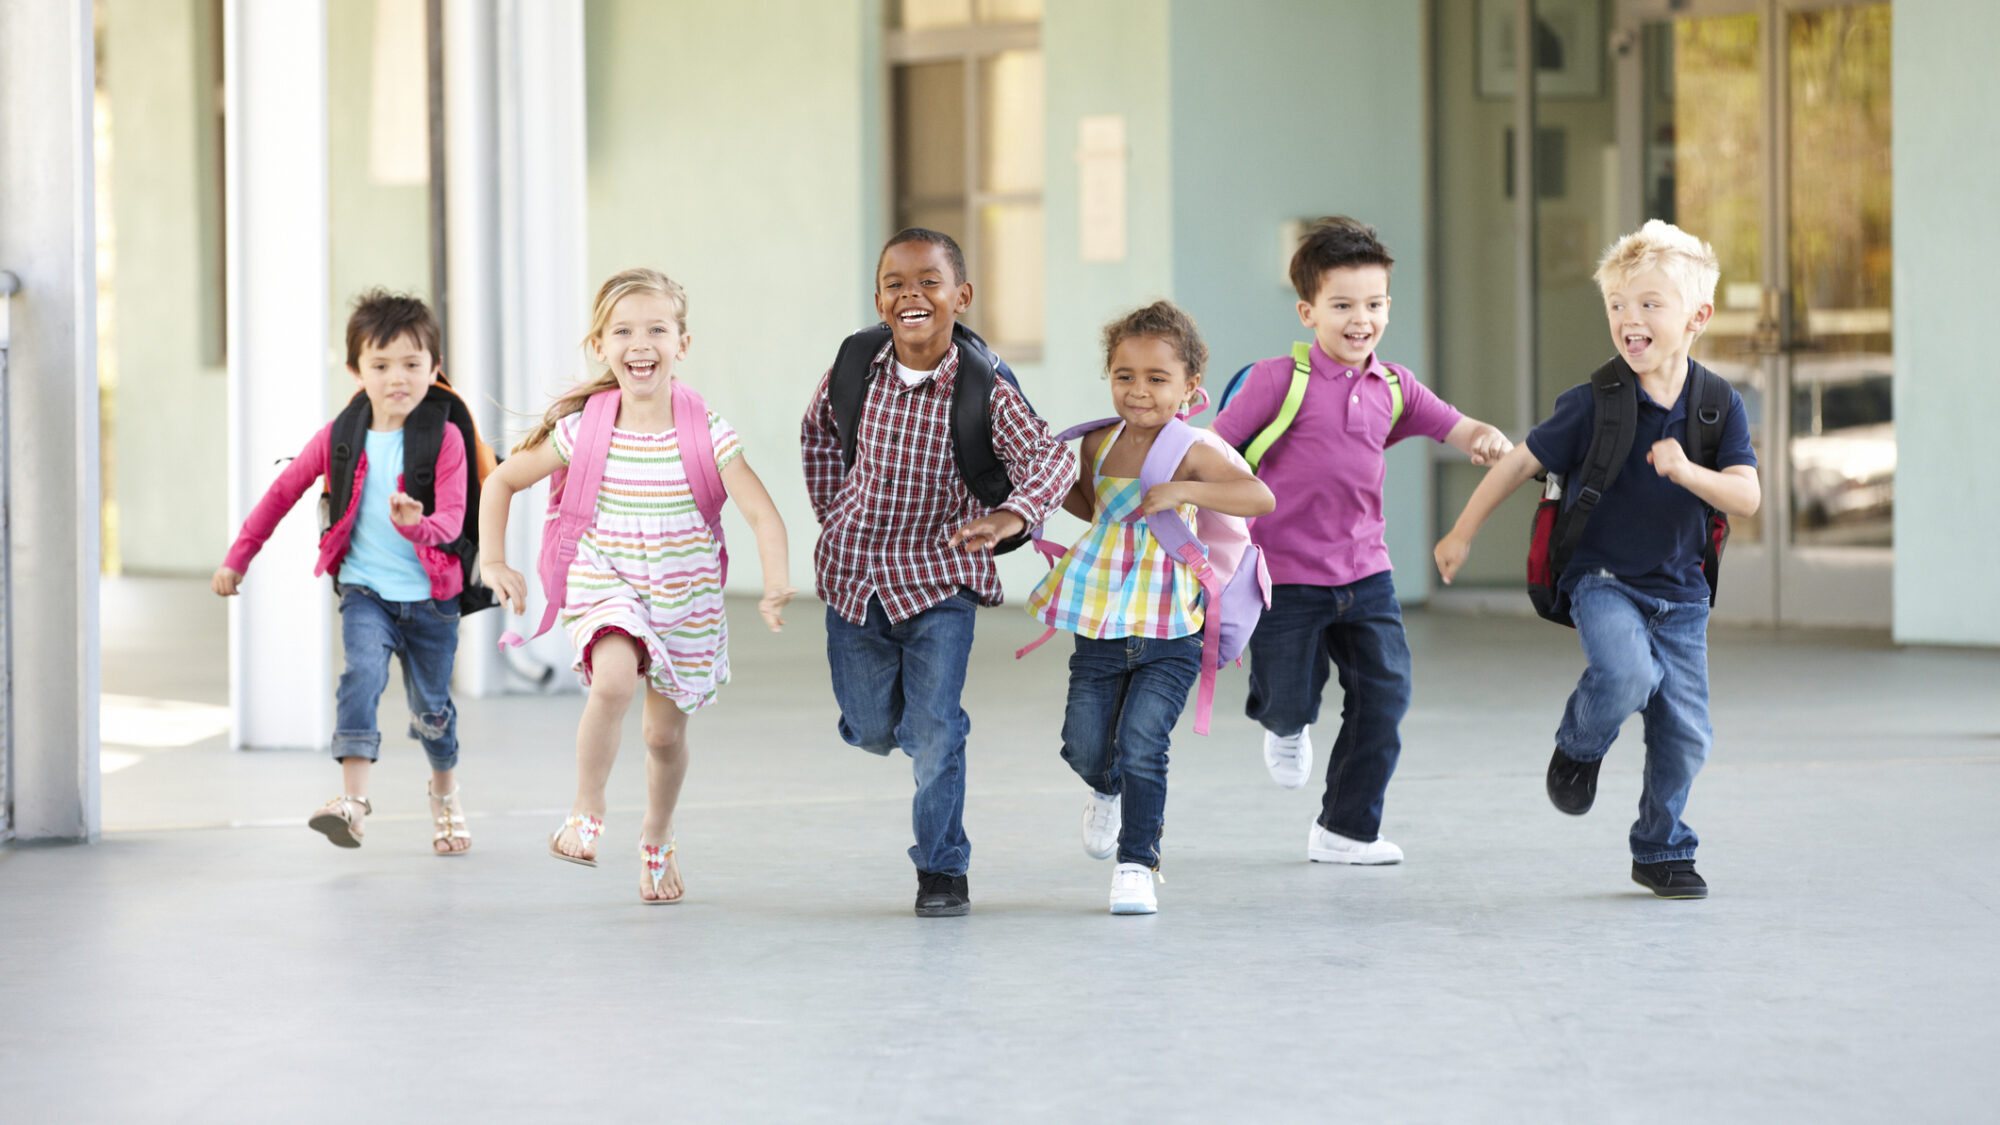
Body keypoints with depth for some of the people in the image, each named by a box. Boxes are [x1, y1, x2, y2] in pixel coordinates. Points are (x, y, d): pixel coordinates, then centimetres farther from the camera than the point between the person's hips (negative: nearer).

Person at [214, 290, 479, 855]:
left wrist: (418, 526, -41)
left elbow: (452, 518, -18)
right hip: (364, 589, 0)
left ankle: (446, 793, 43)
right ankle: (353, 798, -33)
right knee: (364, 670, -27)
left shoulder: (445, 439, -9)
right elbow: (283, 492, 11)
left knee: (431, 708, 12)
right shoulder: (340, 438, -1)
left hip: (430, 595, 0)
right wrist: (238, 557, 12)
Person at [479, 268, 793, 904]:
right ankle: (586, 814, -10)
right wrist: (493, 561, -6)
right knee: (615, 680, -31)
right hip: (607, 586, -1)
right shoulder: (583, 430, -10)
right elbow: (502, 481, 4)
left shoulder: (706, 433, -14)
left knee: (665, 733, 12)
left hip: (686, 600, 1)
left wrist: (775, 584, -36)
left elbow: (763, 514, -19)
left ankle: (657, 840, 41)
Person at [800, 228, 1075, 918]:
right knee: (872, 729, 12)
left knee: (934, 730, -7)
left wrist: (1011, 516, -48)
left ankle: (942, 868, 10)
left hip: (939, 576, -3)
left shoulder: (984, 392, -17)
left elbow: (1051, 457, -29)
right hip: (856, 576, 3)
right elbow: (818, 429, 15)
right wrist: (832, 513, 10)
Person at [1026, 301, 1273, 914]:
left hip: (1169, 638, -5)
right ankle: (1108, 793, 42)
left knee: (1140, 747, -13)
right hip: (1099, 633, 5)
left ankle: (1137, 864, 1)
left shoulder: (1196, 450, -12)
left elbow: (1260, 497, -28)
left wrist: (1182, 491, -33)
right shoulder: (1100, 444, 6)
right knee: (1085, 748, 7)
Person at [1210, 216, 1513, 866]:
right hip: (1287, 576, -5)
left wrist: (1488, 440, -17)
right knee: (1292, 702, -3)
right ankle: (1284, 726, 38)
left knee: (1385, 695, -1)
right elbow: (1214, 451, -7)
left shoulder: (1393, 389, 5)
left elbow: (1458, 430, 6)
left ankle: (1345, 830, 13)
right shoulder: (1280, 380, -11)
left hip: (1364, 573, 5)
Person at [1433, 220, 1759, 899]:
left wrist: (1687, 472, -30)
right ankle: (1579, 746, 2)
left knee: (1684, 732, 2)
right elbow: (1521, 462, -1)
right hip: (1602, 580, -3)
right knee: (1626, 672, -31)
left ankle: (1662, 852, 23)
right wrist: (1463, 533, 5)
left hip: (1680, 593, 3)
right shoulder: (1593, 406, -11)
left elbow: (1747, 498, -12)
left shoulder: (1719, 407, -5)